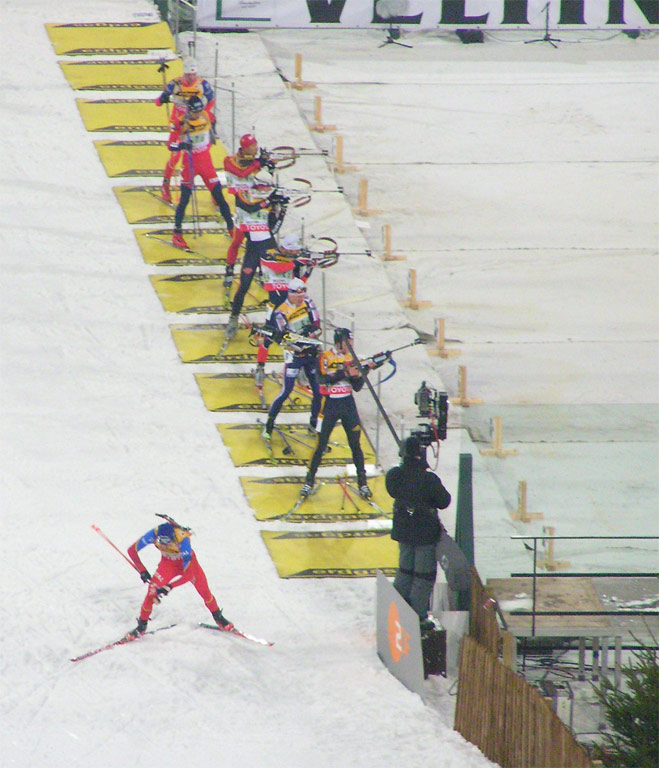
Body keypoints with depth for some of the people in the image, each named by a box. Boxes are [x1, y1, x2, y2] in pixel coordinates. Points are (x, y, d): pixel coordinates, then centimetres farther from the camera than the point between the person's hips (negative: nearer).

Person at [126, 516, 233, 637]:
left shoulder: (182, 539, -41)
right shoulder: (154, 534, -35)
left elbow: (188, 573, -39)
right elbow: (132, 550, -20)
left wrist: (169, 587, -42)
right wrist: (142, 571, -22)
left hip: (187, 561, -1)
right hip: (168, 563, 1)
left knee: (204, 592, -3)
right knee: (152, 592, -14)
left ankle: (218, 618, 25)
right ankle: (141, 626, 5)